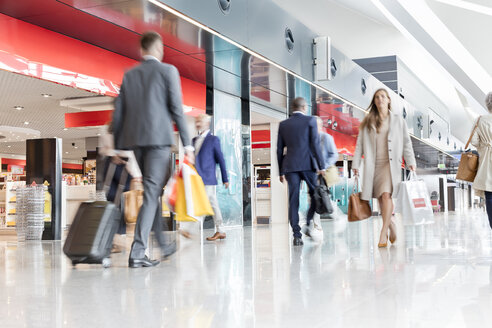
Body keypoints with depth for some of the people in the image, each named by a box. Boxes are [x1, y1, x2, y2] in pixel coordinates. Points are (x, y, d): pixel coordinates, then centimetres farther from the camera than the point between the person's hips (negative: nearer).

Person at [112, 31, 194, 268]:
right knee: (151, 192, -7)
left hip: (135, 139, 5)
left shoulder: (129, 75, 14)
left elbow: (118, 112, 12)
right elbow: (176, 109, -6)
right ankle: (138, 251, -15)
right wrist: (187, 143, -4)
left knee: (153, 190, 17)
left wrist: (118, 146, 16)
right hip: (159, 138, -5)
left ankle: (162, 245, 26)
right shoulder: (168, 71, 1)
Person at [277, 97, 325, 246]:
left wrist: (281, 171, 16)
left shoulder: (283, 124, 12)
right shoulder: (310, 120, 3)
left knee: (293, 201, 1)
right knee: (315, 195, 13)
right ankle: (309, 225, -2)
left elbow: (279, 149, 11)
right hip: (308, 164, -2)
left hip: (290, 166, 3)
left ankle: (297, 235, -4)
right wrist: (321, 166, -4)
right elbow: (315, 144, -5)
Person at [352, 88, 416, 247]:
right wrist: (356, 164, 0)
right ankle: (390, 224, 30)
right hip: (373, 164, 2)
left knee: (386, 194, -19)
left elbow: (406, 143, 10)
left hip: (391, 163, -2)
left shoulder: (397, 120, 9)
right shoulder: (367, 122, 10)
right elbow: (360, 144, 8)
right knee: (380, 198, 5)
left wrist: (411, 162, 2)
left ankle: (383, 233, -16)